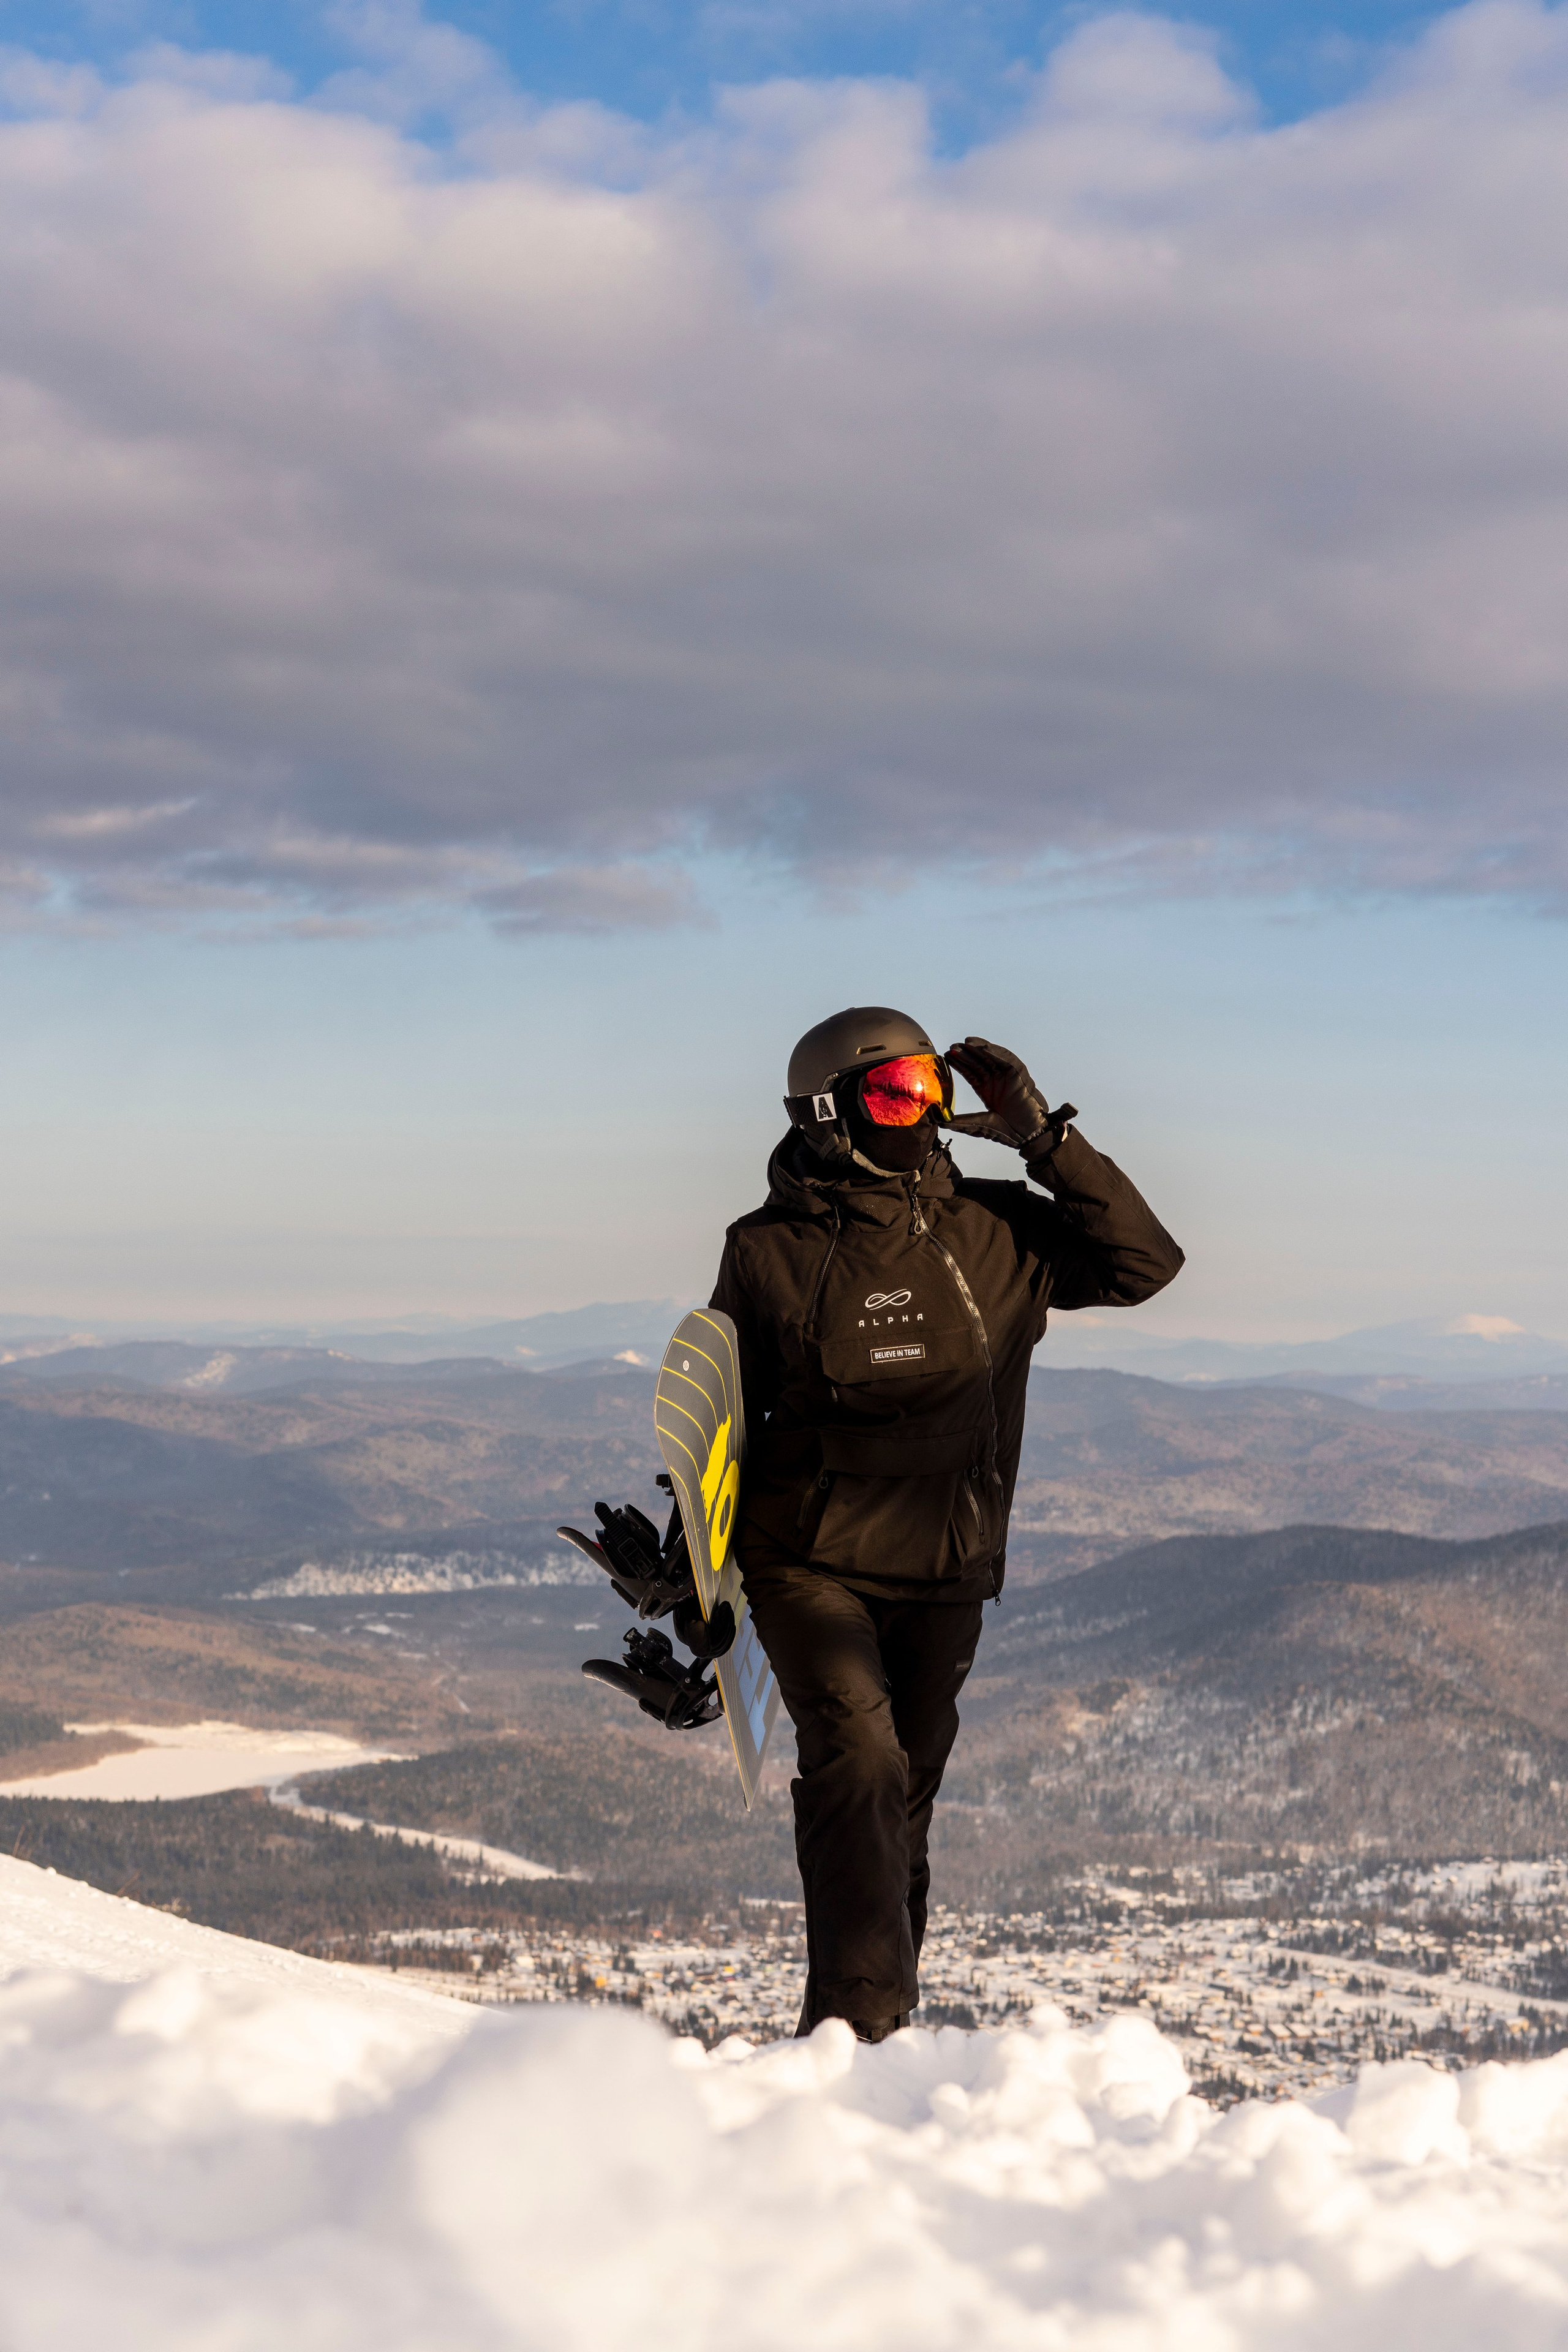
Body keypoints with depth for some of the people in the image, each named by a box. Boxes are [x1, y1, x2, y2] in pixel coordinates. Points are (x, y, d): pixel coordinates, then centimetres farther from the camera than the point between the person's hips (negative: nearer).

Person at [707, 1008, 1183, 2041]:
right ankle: (861, 2016, -23)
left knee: (903, 1801, 11)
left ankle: (873, 2031, 24)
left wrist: (1046, 1137, -7)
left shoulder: (991, 1234, 1)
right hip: (808, 1563, -3)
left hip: (942, 1577, 3)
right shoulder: (771, 1251, -3)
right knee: (859, 1764, -22)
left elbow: (1144, 1263, -1)